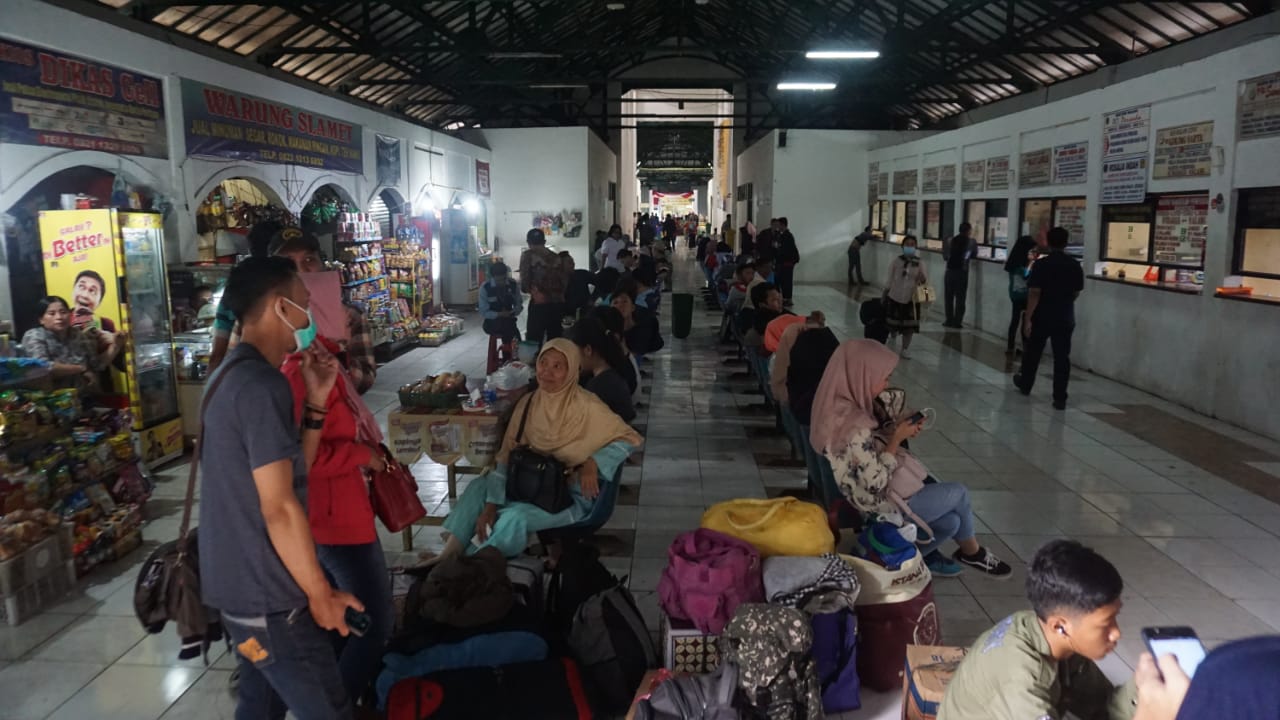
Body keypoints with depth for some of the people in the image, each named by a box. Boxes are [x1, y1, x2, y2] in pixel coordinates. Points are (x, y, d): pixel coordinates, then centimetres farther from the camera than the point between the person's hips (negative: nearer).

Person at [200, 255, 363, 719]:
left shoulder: (231, 376, 11)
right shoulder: (262, 384, -21)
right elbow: (279, 507, -23)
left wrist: (316, 402, 4)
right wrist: (321, 594, -15)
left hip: (240, 585, 10)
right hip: (267, 596, -10)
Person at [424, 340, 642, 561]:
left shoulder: (586, 406, -17)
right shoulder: (527, 403, -2)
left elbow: (629, 439, -13)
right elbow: (507, 457, -3)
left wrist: (593, 462, -27)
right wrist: (491, 504, -12)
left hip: (573, 495, -6)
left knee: (516, 517, -29)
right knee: (478, 487, -8)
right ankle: (451, 552, -15)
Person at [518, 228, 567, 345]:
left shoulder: (528, 255, 0)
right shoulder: (556, 257, 13)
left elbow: (524, 281, -5)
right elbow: (565, 281, 12)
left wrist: (527, 288, 16)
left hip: (539, 303, -5)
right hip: (558, 303, 5)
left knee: (533, 341, 1)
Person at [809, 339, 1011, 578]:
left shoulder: (844, 404, -6)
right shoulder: (853, 427, -34)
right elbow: (876, 483, -27)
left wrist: (894, 426, -5)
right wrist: (897, 439, -19)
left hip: (884, 483, 8)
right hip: (881, 503, -8)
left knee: (950, 522, 11)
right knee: (958, 493, 7)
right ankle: (971, 552, 32)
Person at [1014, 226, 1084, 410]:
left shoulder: (1041, 264, -12)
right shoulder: (1075, 265, -1)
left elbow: (1034, 293, -17)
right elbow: (1076, 293, 8)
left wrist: (1028, 319, -15)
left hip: (1042, 317, -2)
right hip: (1065, 318, 2)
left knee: (1033, 352, 17)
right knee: (1062, 357, 2)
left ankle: (1025, 384, 35)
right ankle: (1060, 398, 1)